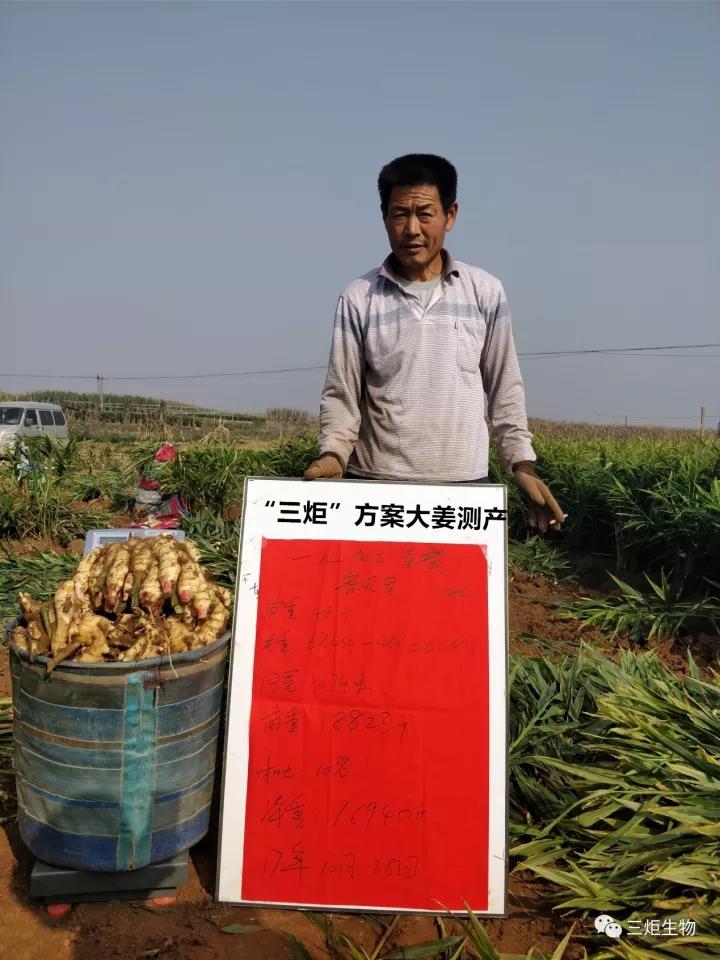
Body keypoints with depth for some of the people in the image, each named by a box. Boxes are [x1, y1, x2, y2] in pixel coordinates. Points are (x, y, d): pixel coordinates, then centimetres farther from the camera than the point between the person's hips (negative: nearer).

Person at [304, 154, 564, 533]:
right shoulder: (359, 299, 0)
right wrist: (333, 454, -15)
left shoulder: (485, 292, 3)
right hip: (375, 484, -1)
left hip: (465, 484, 1)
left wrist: (522, 464, 3)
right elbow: (341, 395, 2)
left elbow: (504, 389, 9)